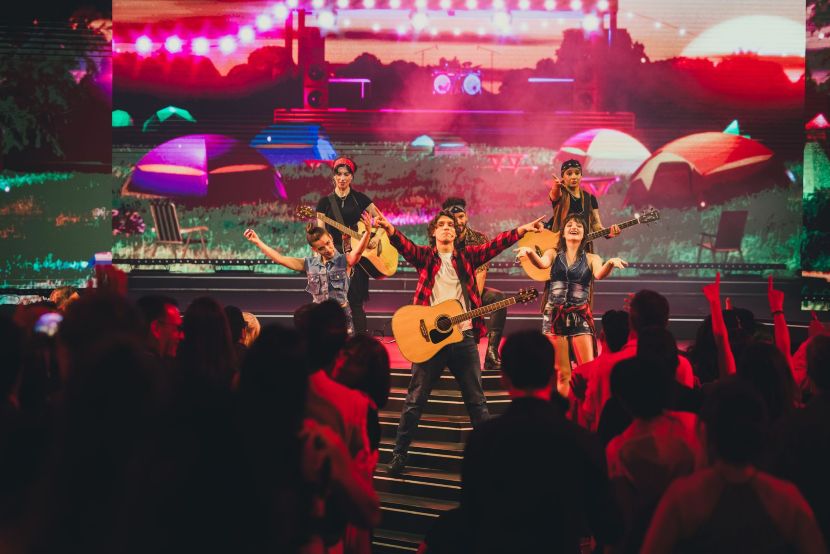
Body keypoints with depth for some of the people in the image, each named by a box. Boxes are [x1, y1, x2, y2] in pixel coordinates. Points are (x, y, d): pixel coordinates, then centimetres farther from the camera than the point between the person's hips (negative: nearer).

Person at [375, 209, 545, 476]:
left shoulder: (466, 256, 12)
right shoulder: (424, 256, 5)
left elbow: (494, 245, 2)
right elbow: (405, 245, -13)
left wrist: (521, 230, -11)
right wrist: (389, 229, -34)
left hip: (463, 336, 2)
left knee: (476, 400, 7)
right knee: (415, 400, 1)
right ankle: (399, 454, 9)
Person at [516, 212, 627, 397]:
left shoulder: (591, 259, 7)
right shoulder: (554, 254, 8)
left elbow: (599, 274, -14)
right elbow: (541, 264, -14)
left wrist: (610, 264, -37)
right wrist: (530, 252, -37)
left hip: (580, 315, -1)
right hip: (554, 315, 1)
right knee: (562, 374, 2)